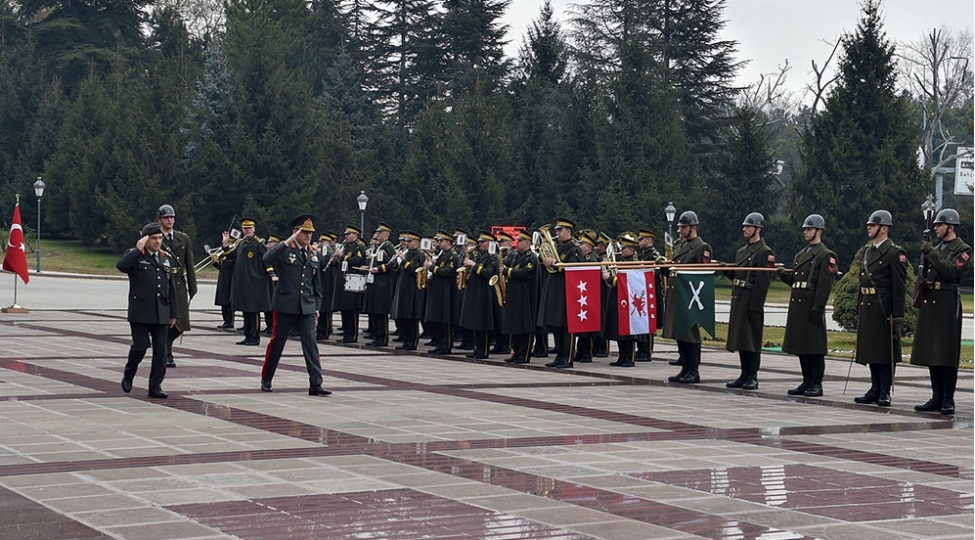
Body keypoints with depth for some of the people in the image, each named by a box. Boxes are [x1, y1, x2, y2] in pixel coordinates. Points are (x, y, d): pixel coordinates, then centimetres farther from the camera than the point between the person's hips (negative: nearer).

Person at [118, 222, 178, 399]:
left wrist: (174, 313, 14)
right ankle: (128, 376, 20)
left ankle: (155, 387, 9)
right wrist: (138, 249, -19)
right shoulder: (135, 256, 1)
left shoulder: (167, 259, 15)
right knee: (140, 346, -7)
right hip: (140, 313, -4)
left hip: (161, 314, 4)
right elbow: (121, 265, -22)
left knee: (161, 351, 1)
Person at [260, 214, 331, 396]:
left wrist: (317, 307, 13)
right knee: (276, 343, 6)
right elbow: (267, 259, -26)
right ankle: (266, 380, 22)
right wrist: (288, 242, -27)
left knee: (311, 344, -6)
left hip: (307, 308, 4)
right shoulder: (285, 250, -4)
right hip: (285, 306, -4)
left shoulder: (314, 255, 12)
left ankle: (315, 384, -8)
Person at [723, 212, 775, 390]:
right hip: (738, 301, 9)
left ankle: (752, 378, -1)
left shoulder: (766, 252, -9)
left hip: (752, 302, -8)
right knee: (740, 339, 10)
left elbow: (763, 282, -15)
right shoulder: (742, 251, 19)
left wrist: (755, 307, -20)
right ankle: (744, 375, 16)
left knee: (752, 340, -5)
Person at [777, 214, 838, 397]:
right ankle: (807, 382, 17)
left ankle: (816, 384, 1)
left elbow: (825, 285, -13)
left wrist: (817, 309, -18)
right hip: (797, 306, 8)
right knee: (801, 346, 10)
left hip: (812, 307, -8)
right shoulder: (801, 254, 21)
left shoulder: (825, 255, -6)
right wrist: (783, 273, 2)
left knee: (814, 346, -4)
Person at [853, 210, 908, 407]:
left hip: (884, 309, -8)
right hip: (867, 308, 8)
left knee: (885, 350, -1)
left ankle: (885, 392, 4)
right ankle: (875, 389, 19)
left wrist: (897, 316, -16)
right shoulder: (866, 250, 15)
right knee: (870, 350, 11)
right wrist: (858, 310, 16)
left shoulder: (895, 253, -8)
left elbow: (900, 287, -12)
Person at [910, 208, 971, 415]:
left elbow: (951, 272, -20)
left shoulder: (963, 249, -5)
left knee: (946, 354, -6)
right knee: (931, 354, 8)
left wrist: (931, 253, -18)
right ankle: (937, 398, 14)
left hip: (947, 304, -8)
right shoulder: (936, 248, 18)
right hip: (929, 303, 8)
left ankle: (948, 400, -3)